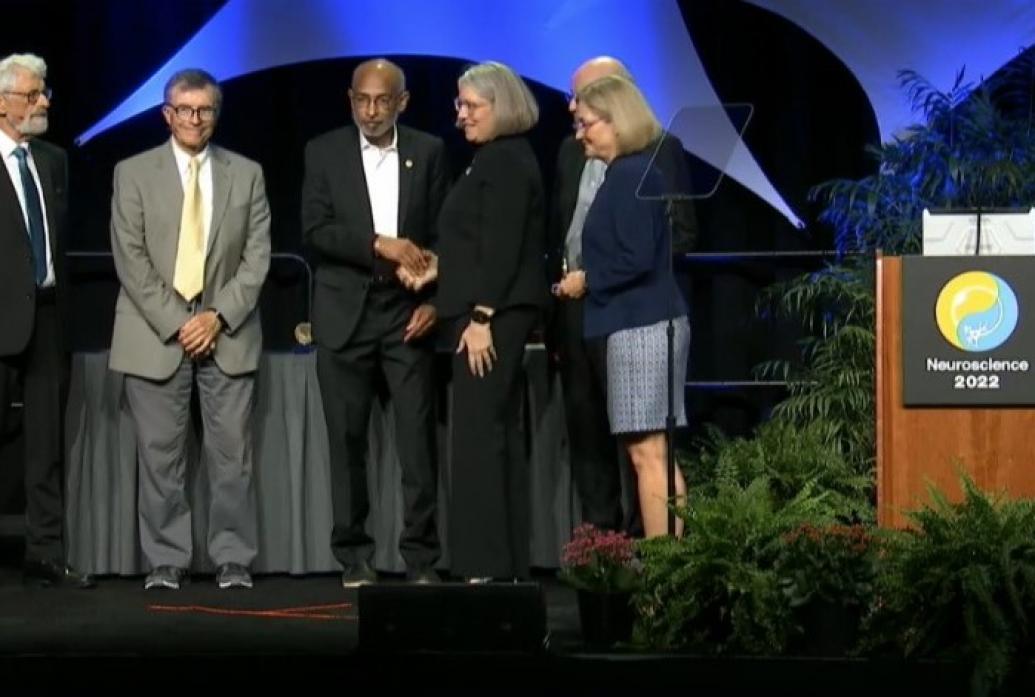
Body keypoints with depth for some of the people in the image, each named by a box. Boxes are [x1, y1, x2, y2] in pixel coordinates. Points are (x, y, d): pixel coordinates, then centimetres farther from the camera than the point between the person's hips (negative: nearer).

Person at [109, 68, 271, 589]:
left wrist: (219, 317, -8)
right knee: (160, 454, 0)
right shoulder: (133, 173, 4)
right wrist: (175, 323, -10)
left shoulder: (246, 174, 9)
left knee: (231, 452, -2)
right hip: (156, 332, -1)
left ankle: (233, 560, 4)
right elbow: (131, 259, -2)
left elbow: (256, 257, 4)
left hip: (227, 332, 1)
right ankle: (165, 561, 6)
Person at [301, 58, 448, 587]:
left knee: (418, 438, -5)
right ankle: (354, 558, 8)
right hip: (345, 312, 0)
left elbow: (442, 233, 8)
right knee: (348, 440, 2)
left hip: (407, 312, 0)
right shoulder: (324, 152, 4)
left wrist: (435, 300, -3)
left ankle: (421, 558, 0)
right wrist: (379, 244, -17)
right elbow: (314, 230, -6)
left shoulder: (428, 152, 7)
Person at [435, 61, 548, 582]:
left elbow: (502, 247, -19)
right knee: (497, 433, 11)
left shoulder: (505, 162, -13)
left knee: (479, 433, -11)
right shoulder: (498, 159, 18)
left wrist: (481, 317, -22)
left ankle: (486, 563, -11)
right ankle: (507, 562, 14)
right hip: (489, 312, 11)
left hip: (493, 313, -11)